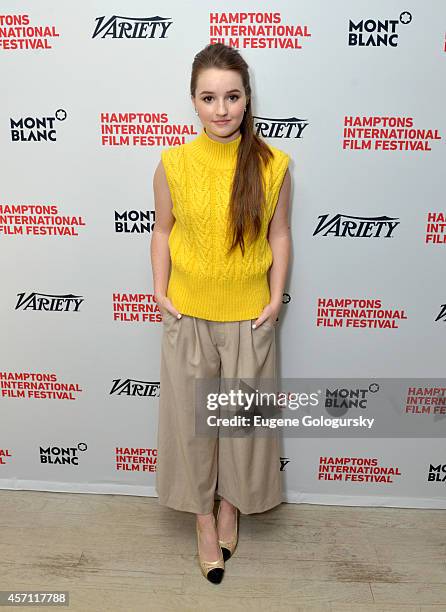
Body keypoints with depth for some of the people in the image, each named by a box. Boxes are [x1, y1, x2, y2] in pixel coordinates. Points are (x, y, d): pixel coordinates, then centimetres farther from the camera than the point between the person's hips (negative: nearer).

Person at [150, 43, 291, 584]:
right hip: (188, 315, 1)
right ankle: (204, 517, 36)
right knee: (191, 417, 12)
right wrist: (160, 292, -3)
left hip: (249, 316, 0)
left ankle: (232, 503, 42)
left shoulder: (273, 164, -8)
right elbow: (162, 230, 3)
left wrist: (275, 299, -4)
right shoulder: (173, 164, -8)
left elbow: (279, 234, 1)